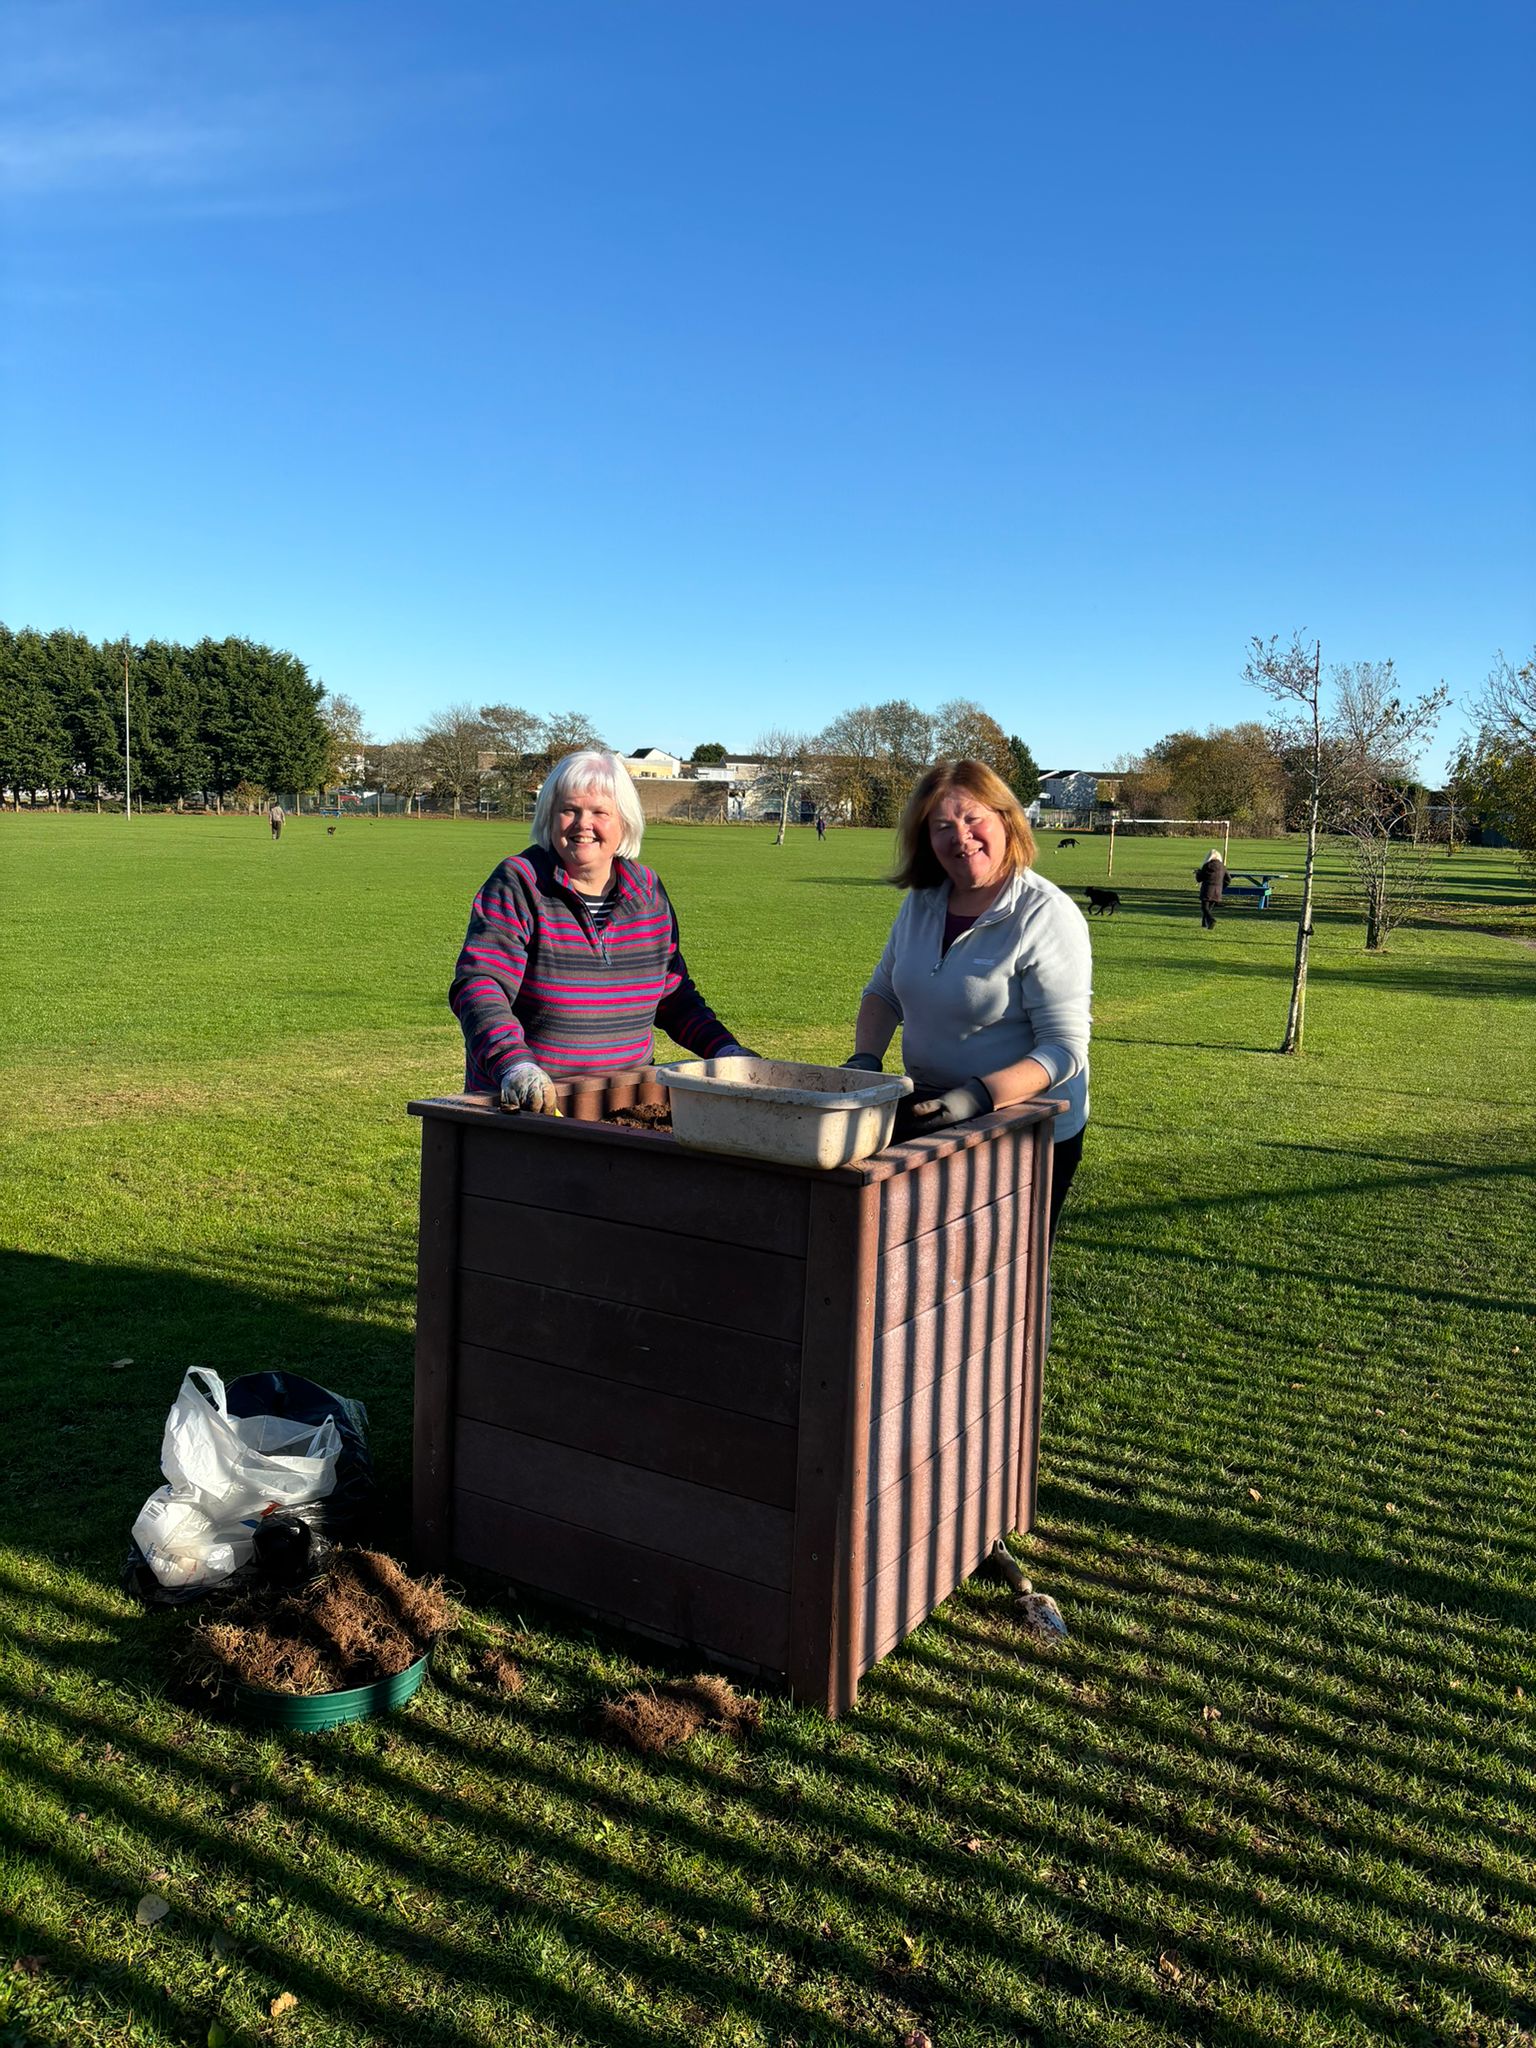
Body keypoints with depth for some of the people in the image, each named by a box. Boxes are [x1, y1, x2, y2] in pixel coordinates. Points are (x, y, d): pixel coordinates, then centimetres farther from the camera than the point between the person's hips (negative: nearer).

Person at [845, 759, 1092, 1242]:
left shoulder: (1047, 916, -18)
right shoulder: (922, 901, 0)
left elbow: (1065, 1049, -21)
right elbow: (883, 992, 13)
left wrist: (979, 1096, -35)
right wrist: (865, 1060, -6)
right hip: (931, 1117, 5)